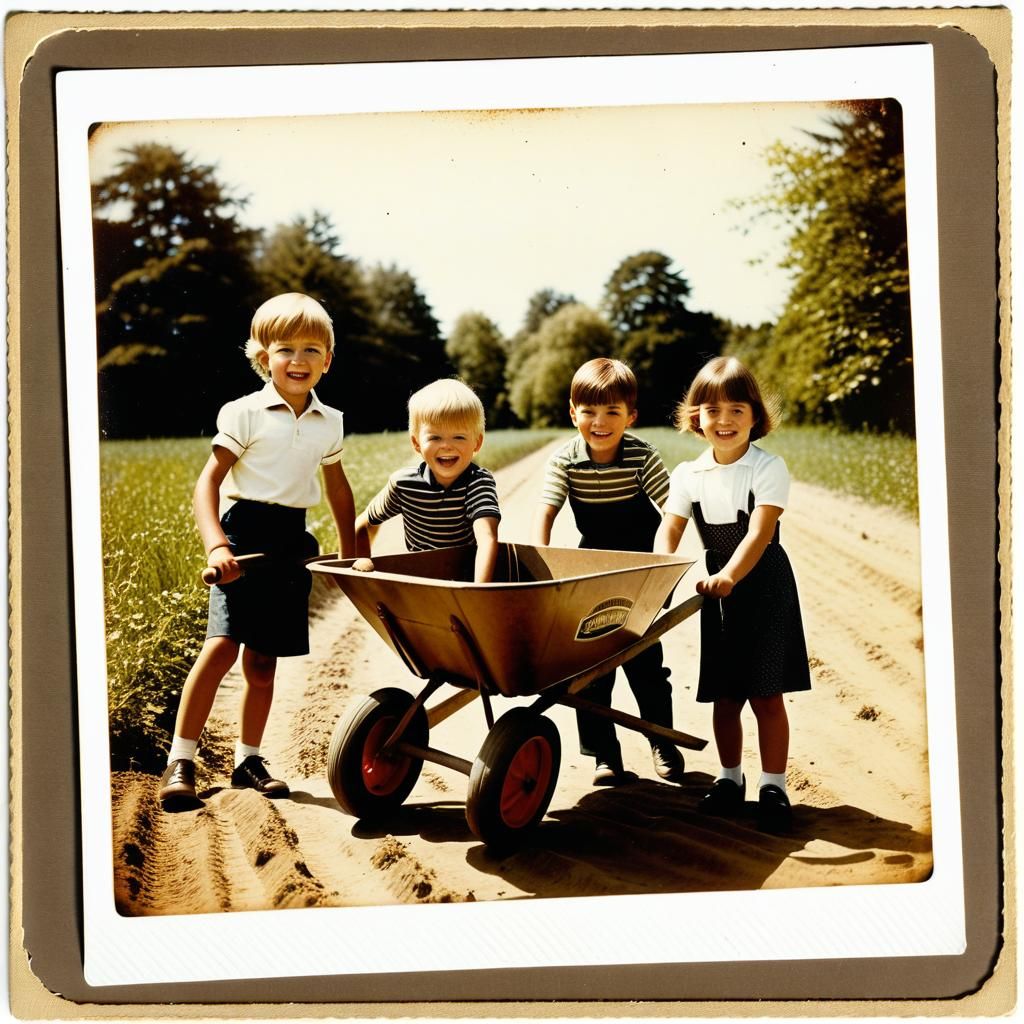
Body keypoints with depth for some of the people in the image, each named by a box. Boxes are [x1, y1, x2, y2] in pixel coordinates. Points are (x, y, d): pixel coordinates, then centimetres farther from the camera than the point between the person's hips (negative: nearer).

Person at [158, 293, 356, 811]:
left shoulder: (328, 422, 9)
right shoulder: (245, 413, -6)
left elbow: (338, 489, 23)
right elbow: (208, 482, -11)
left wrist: (350, 552, 23)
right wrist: (216, 546, -24)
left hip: (291, 542, 5)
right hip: (245, 535, -5)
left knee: (263, 657, 10)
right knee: (223, 643, -17)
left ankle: (247, 758, 24)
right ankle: (180, 760, -10)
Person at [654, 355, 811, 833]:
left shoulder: (768, 469, -12)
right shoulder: (688, 476, 0)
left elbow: (759, 533, -21)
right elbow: (669, 529, -4)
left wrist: (728, 576, -35)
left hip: (765, 585, -4)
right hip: (718, 590, 4)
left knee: (766, 694, -2)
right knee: (724, 694, 11)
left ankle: (773, 785, 8)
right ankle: (730, 777, 27)